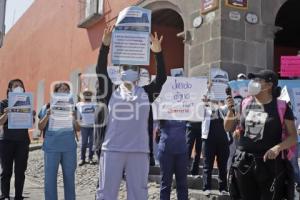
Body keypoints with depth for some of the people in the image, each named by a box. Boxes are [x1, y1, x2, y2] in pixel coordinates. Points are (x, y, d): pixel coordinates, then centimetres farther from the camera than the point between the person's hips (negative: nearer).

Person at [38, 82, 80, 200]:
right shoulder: (48, 107, 5)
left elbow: (78, 129, 5)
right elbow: (40, 127, 3)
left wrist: (73, 117, -12)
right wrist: (47, 115, -13)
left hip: (69, 148, 1)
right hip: (51, 148, -1)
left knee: (69, 178, 8)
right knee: (50, 179, 1)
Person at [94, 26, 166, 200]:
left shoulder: (146, 93, 9)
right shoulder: (111, 92, 7)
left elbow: (161, 78, -2)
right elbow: (101, 71, -4)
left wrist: (158, 53, -15)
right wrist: (105, 46, -15)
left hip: (139, 150, 1)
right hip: (112, 149, -1)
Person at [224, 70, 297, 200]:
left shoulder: (281, 107, -5)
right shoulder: (245, 104, 5)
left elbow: (293, 137, -3)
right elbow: (228, 128, 12)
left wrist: (278, 147, -21)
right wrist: (230, 110, -5)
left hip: (270, 164, -4)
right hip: (243, 162, 4)